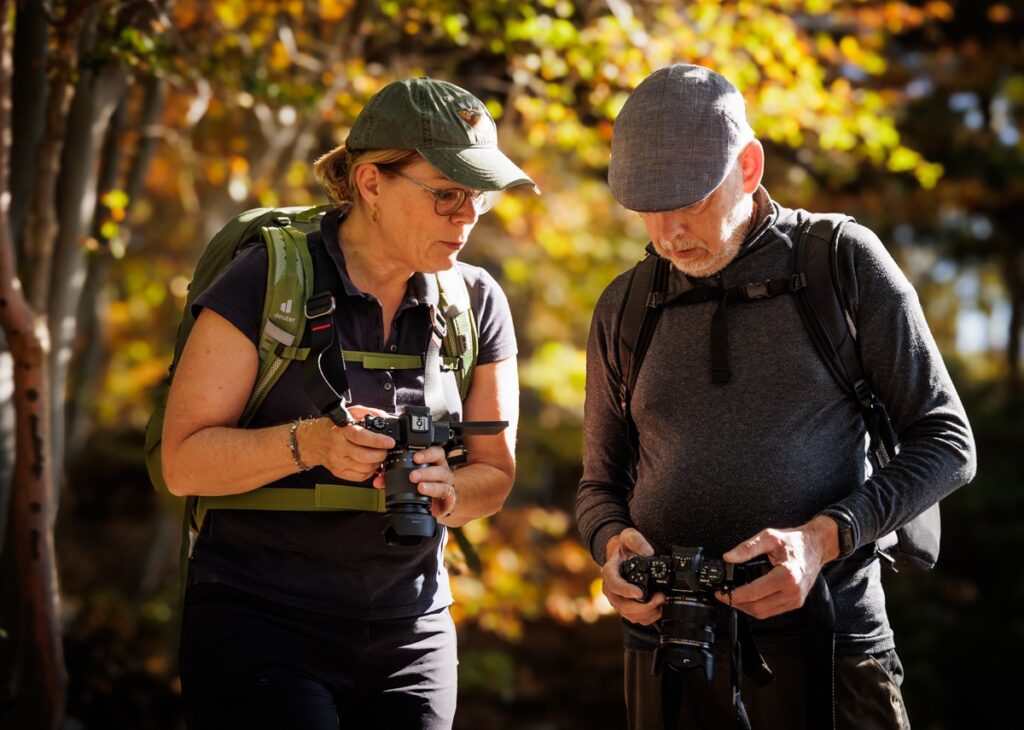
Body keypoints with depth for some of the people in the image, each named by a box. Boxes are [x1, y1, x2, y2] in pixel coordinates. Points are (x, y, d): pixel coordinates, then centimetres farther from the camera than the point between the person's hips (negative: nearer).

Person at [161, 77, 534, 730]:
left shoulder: (478, 302, 4)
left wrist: (444, 493, -16)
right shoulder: (267, 281, -9)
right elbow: (184, 462, -11)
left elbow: (495, 471, 7)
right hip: (257, 623, -4)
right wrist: (307, 443, -28)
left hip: (411, 633, 4)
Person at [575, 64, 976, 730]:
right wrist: (613, 544, -7)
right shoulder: (624, 307, 9)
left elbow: (946, 441, -1)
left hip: (825, 645, -2)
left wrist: (823, 538, -15)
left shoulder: (845, 261, 0)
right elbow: (602, 484, 16)